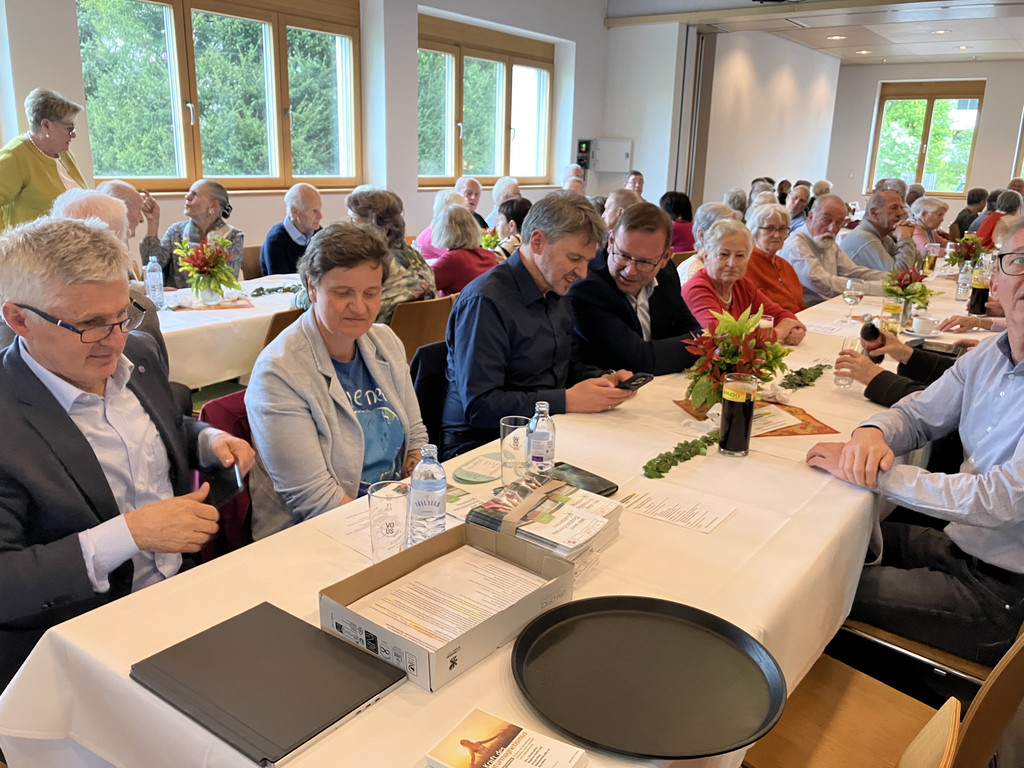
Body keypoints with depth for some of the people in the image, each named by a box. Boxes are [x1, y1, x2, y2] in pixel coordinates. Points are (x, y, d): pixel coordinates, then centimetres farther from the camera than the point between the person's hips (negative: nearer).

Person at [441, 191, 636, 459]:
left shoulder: (557, 292, 12)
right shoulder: (484, 301, -17)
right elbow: (479, 407, -23)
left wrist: (602, 380, 0)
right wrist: (567, 401, -23)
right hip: (481, 443, -8)